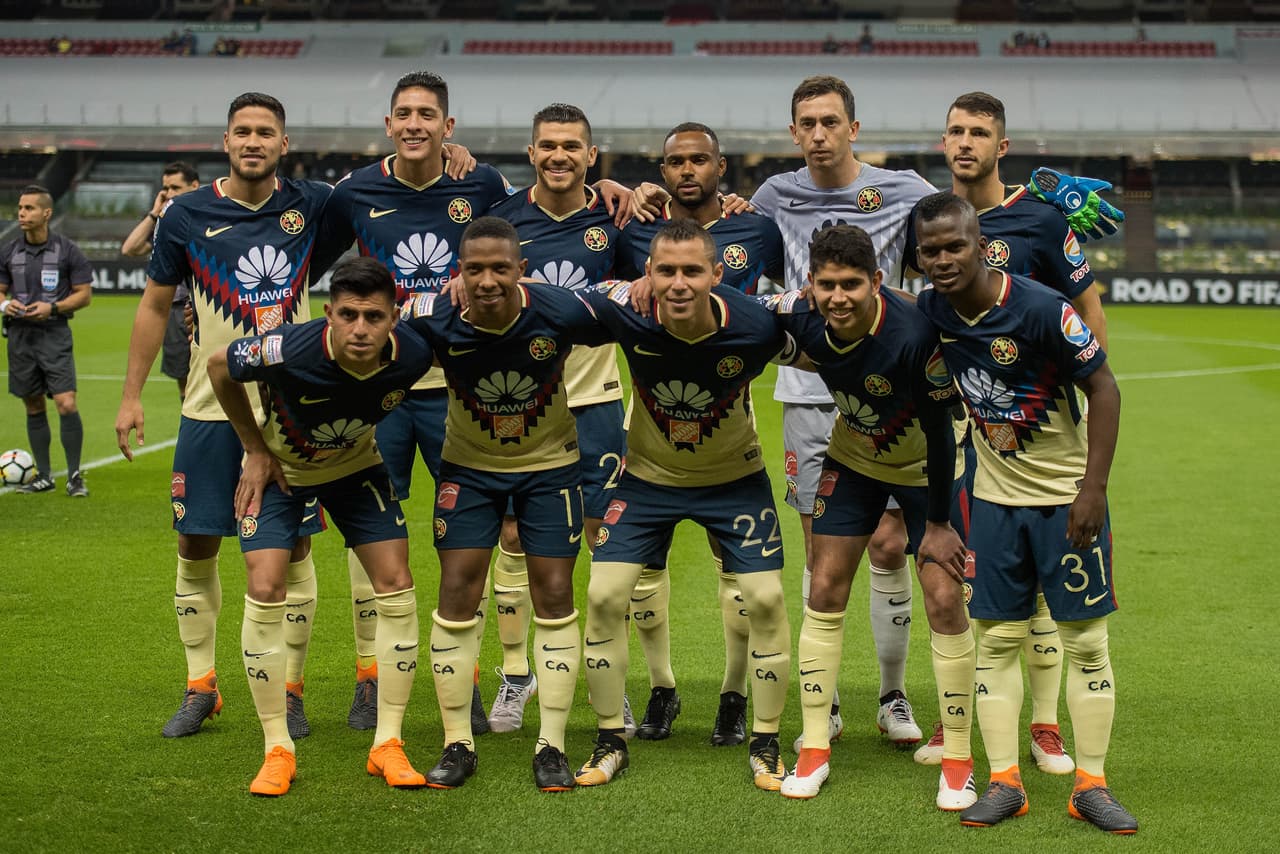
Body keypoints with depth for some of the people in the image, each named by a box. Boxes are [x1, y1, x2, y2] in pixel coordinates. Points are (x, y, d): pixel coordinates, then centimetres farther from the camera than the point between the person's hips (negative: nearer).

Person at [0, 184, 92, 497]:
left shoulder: (67, 250, -4)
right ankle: (44, 476, 18)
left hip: (55, 334, -4)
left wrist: (52, 308, -16)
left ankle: (75, 476, -3)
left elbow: (85, 293, -2)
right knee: (33, 407, 9)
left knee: (66, 404, -14)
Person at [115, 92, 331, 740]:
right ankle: (200, 688, 19)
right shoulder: (188, 215, -2)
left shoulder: (310, 205, 0)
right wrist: (131, 394, 5)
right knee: (196, 547, 4)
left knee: (293, 549, 3)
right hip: (212, 410, 0)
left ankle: (289, 691, 16)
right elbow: (154, 305, 7)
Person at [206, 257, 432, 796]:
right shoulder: (288, 351, -36)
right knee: (265, 590, -16)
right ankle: (277, 749, -2)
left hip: (356, 465, 3)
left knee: (396, 584, -7)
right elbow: (219, 367, -14)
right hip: (279, 465, -2)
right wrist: (256, 449, -11)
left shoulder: (412, 356, -28)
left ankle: (387, 743, 5)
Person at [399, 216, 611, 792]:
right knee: (457, 593, -5)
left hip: (549, 464, 0)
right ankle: (458, 745, 8)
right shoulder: (433, 320, -26)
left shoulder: (560, 312, -28)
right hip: (469, 465, 1)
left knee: (554, 595, -2)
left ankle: (551, 746, 9)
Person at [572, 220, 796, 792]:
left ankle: (765, 745, 12)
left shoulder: (756, 326, -29)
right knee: (604, 596, -7)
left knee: (766, 598, -8)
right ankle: (610, 743, 11)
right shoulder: (625, 313, -28)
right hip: (648, 474, 1)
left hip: (734, 476, -1)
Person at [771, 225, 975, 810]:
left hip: (925, 466, -4)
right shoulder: (799, 318, -22)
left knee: (944, 601, -9)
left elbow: (939, 430, -24)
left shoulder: (913, 335, -36)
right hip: (853, 458, 4)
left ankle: (958, 759, 5)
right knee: (825, 591, 0)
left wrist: (938, 522, -18)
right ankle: (814, 749, 11)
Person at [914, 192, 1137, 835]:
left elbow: (1103, 387, -16)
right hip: (996, 497, 4)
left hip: (1068, 496, -4)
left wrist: (1094, 488, -18)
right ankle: (1004, 782, 12)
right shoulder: (931, 312, -7)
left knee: (1086, 639, 1)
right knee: (996, 637, 5)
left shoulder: (1041, 309, -22)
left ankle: (1091, 786, 10)